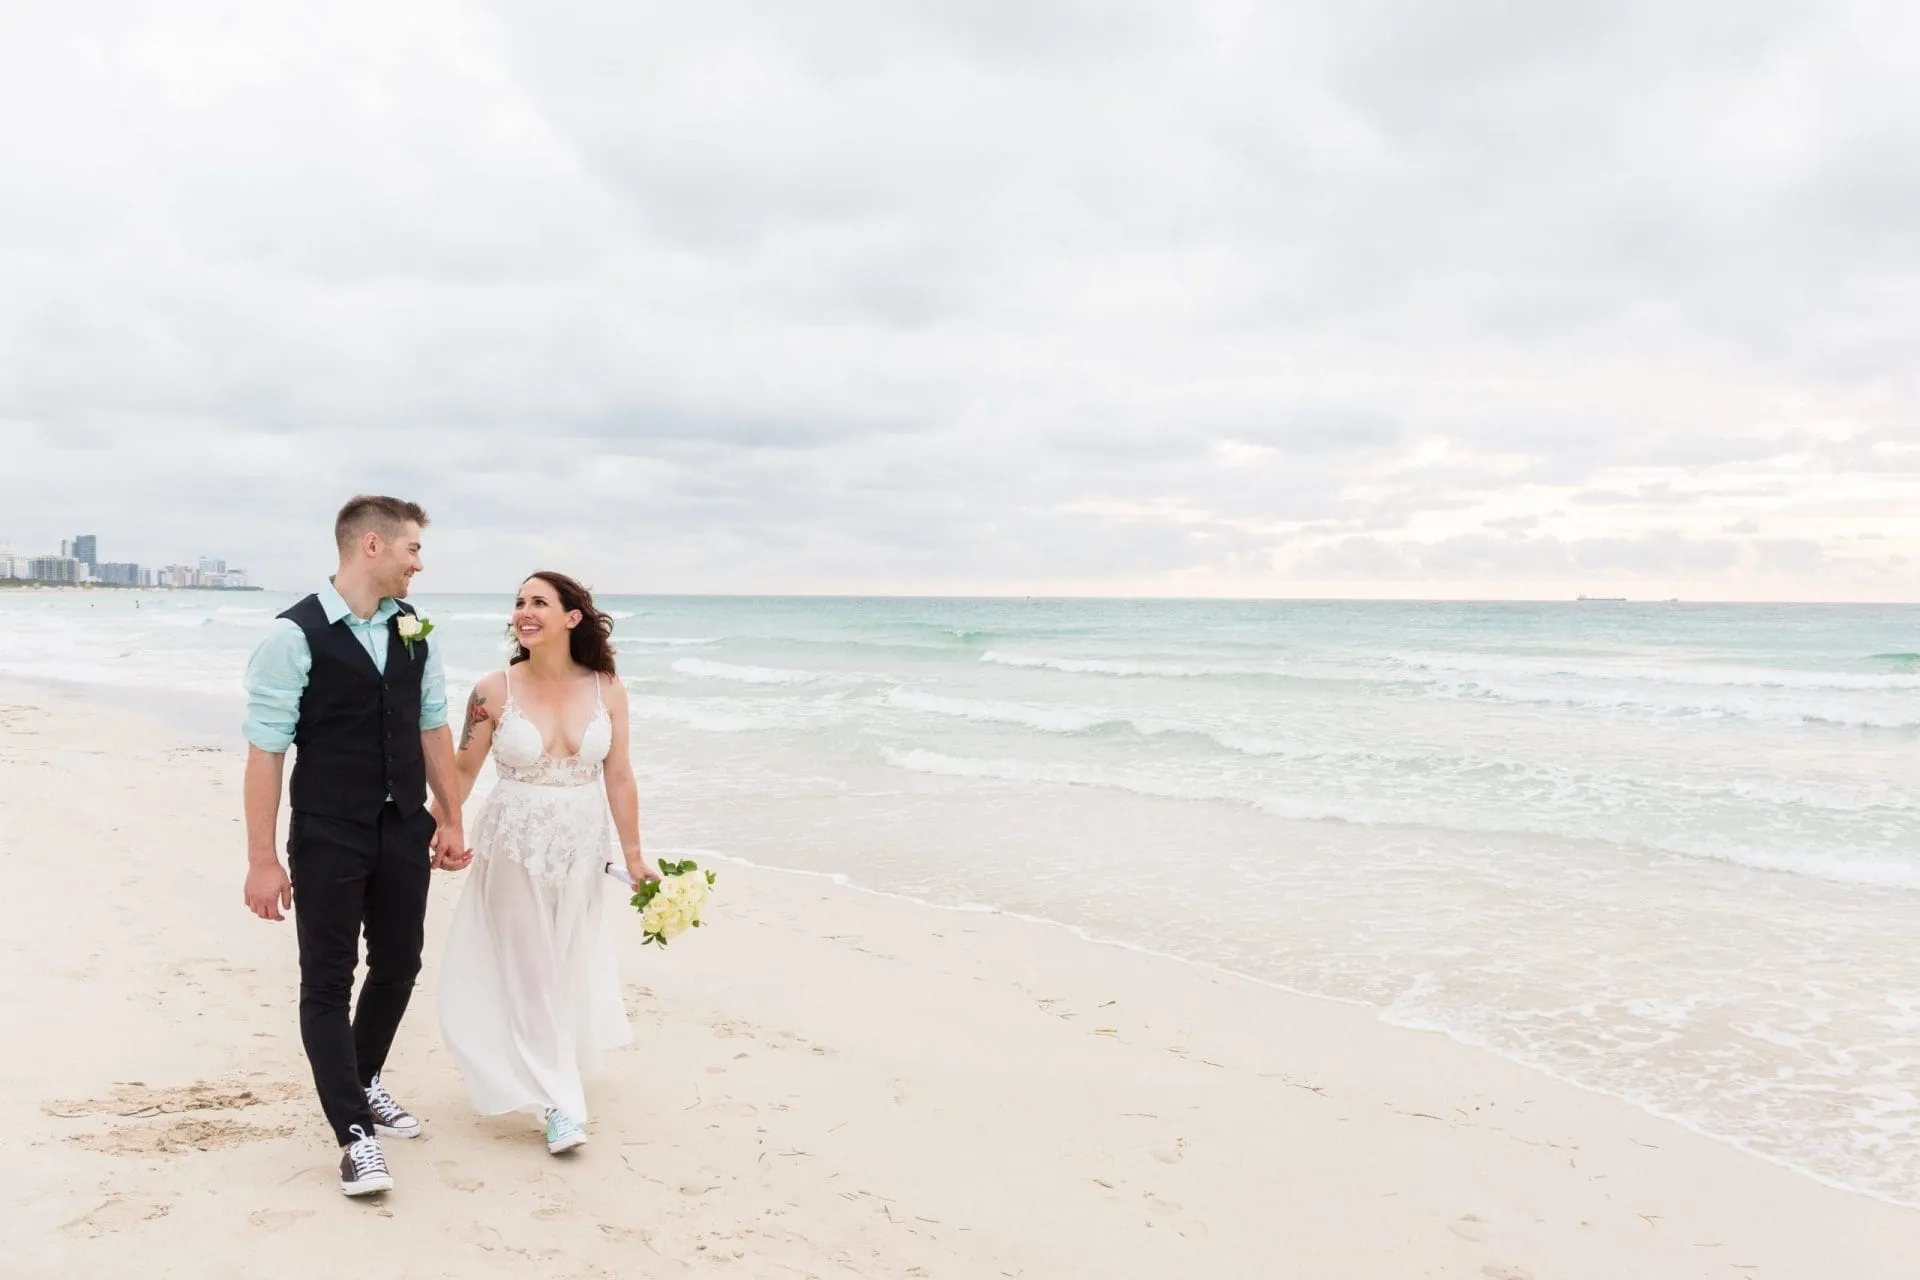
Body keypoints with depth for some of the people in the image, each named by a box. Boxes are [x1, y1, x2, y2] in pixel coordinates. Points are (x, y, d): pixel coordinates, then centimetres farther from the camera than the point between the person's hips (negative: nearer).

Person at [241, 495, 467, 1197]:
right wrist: (262, 859, -13)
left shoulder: (413, 630, 4)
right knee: (327, 982, 2)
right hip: (329, 836, -6)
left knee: (397, 968, 15)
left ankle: (363, 1083, 38)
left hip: (404, 830, 6)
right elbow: (265, 749, -13)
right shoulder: (296, 635, -14)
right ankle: (355, 1134, 11)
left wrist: (451, 819, 12)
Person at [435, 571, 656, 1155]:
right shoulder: (494, 691, -9)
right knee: (528, 969, 3)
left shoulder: (606, 690, -5)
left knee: (570, 963, 15)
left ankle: (550, 1065, 40)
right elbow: (463, 771, -1)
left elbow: (618, 777, -1)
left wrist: (633, 853, 1)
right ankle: (558, 1102, 13)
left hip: (582, 847, 2)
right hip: (514, 845, -2)